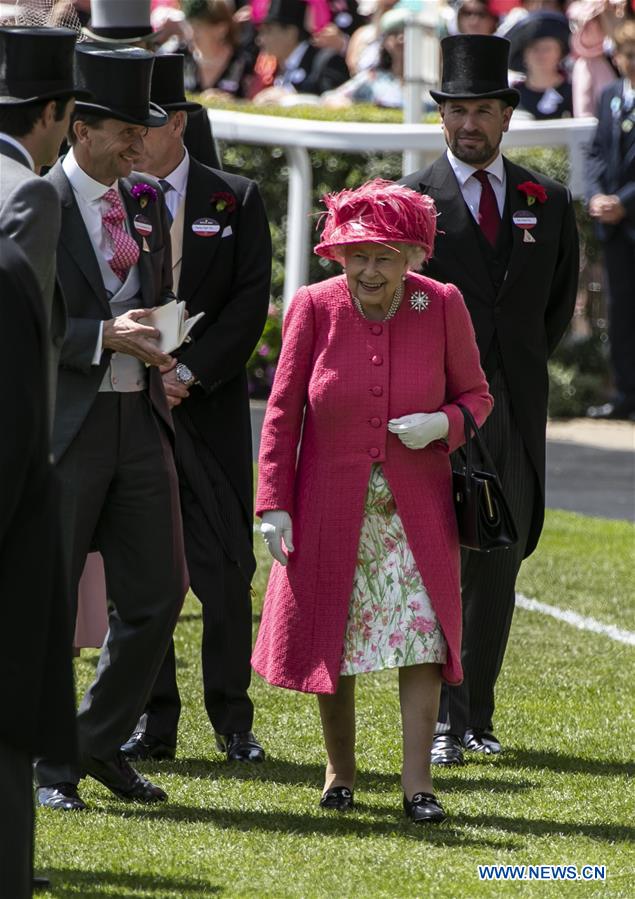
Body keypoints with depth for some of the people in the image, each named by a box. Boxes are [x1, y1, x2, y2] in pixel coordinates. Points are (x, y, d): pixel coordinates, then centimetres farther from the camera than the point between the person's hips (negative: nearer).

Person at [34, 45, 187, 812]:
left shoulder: (147, 203, 12)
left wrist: (162, 352, 3)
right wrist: (103, 337, -21)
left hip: (140, 422, 7)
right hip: (63, 428, -6)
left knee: (156, 592, 6)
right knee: (47, 600, 1)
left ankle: (100, 742, 21)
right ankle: (48, 765, 11)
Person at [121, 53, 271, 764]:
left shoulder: (235, 200, 4)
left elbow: (250, 303, -2)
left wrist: (190, 371, -11)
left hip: (211, 406, -1)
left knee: (226, 567, -2)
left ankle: (233, 720, 6)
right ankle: (153, 722, 7)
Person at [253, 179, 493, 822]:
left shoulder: (443, 306, -6)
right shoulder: (314, 307, -8)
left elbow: (475, 394, 6)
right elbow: (282, 411, -2)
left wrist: (443, 423, -17)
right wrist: (274, 504, -7)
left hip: (415, 509, 0)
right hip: (332, 505, 0)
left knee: (423, 633, -9)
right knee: (331, 638, 7)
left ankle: (417, 782, -7)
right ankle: (339, 773, 23)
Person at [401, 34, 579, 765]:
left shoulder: (547, 202, 10)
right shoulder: (412, 201, -1)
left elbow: (559, 298, 21)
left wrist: (523, 368, 14)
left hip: (514, 406, 4)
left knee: (498, 566, 7)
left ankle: (476, 716, 15)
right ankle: (440, 722, -9)